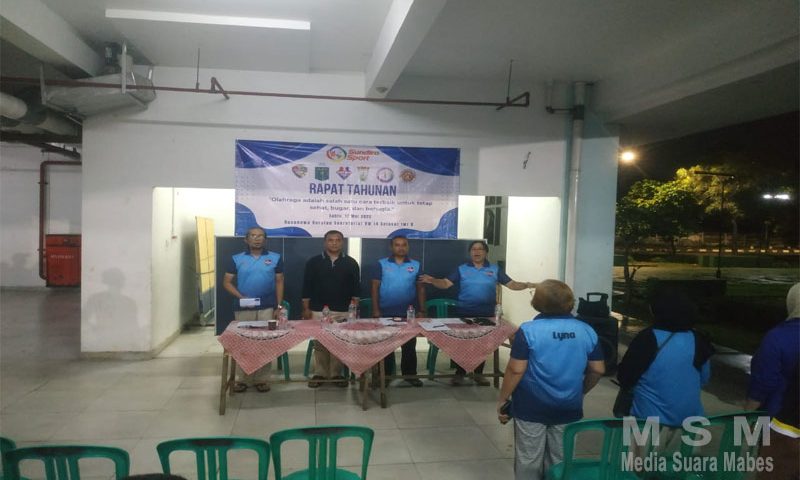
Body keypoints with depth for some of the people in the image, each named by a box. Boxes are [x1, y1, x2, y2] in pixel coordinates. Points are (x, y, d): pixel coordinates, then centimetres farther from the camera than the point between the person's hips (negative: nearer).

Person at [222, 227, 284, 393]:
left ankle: (262, 379, 13)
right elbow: (226, 282, 4)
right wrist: (240, 296, -12)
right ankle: (243, 379, 16)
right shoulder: (237, 259, 5)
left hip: (267, 308, 0)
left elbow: (279, 282, 6)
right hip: (243, 308, 1)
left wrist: (279, 307, -1)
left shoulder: (275, 258, 4)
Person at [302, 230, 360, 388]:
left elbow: (355, 287, 5)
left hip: (342, 311, 1)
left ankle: (336, 374, 15)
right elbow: (307, 286, 3)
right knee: (319, 343, 3)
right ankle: (319, 374, 13)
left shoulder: (351, 263, 4)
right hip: (318, 310, 0)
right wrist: (306, 308, -1)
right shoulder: (313, 262, 2)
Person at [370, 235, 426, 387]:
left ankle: (410, 374, 21)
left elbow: (420, 288, 7)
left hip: (408, 313, 2)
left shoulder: (416, 265, 4)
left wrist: (422, 310, 2)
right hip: (386, 312, -1)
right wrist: (375, 309, -7)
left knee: (409, 345, 9)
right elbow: (375, 287, -2)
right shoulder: (381, 264, -1)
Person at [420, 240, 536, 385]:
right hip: (464, 314, -1)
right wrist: (432, 281, -27)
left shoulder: (495, 270, 4)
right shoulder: (461, 269, 2)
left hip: (486, 314, 1)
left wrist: (526, 285, -19)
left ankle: (478, 373, 25)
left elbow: (512, 284, 0)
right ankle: (459, 373, 18)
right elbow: (446, 283, -7)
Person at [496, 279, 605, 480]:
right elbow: (598, 370, 4)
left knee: (528, 462, 11)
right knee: (560, 461, 18)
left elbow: (515, 370, -16)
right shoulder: (587, 331, -2)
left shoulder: (528, 330, -15)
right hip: (569, 409, 4)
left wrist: (502, 399, -4)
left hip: (532, 408, -3)